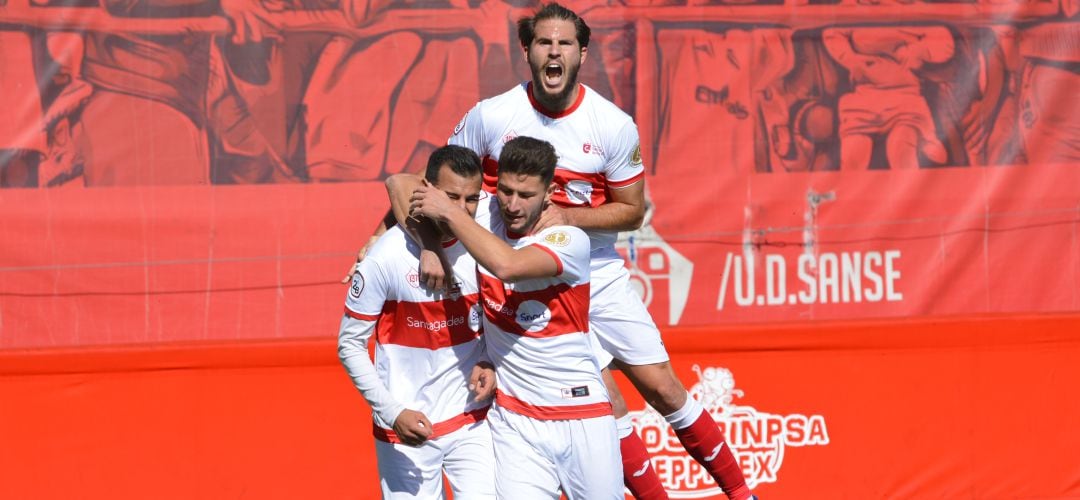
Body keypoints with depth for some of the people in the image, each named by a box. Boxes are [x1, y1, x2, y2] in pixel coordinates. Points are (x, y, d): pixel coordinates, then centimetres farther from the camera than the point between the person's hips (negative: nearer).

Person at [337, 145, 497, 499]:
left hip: (471, 422, 3)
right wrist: (392, 412, -16)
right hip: (405, 430, -3)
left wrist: (487, 363, -6)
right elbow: (350, 346, -8)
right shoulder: (387, 256, -15)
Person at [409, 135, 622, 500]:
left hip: (582, 413, -2)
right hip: (514, 419, 2)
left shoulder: (570, 240, -12)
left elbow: (506, 264, -31)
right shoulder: (486, 216, 0)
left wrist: (449, 212, -24)